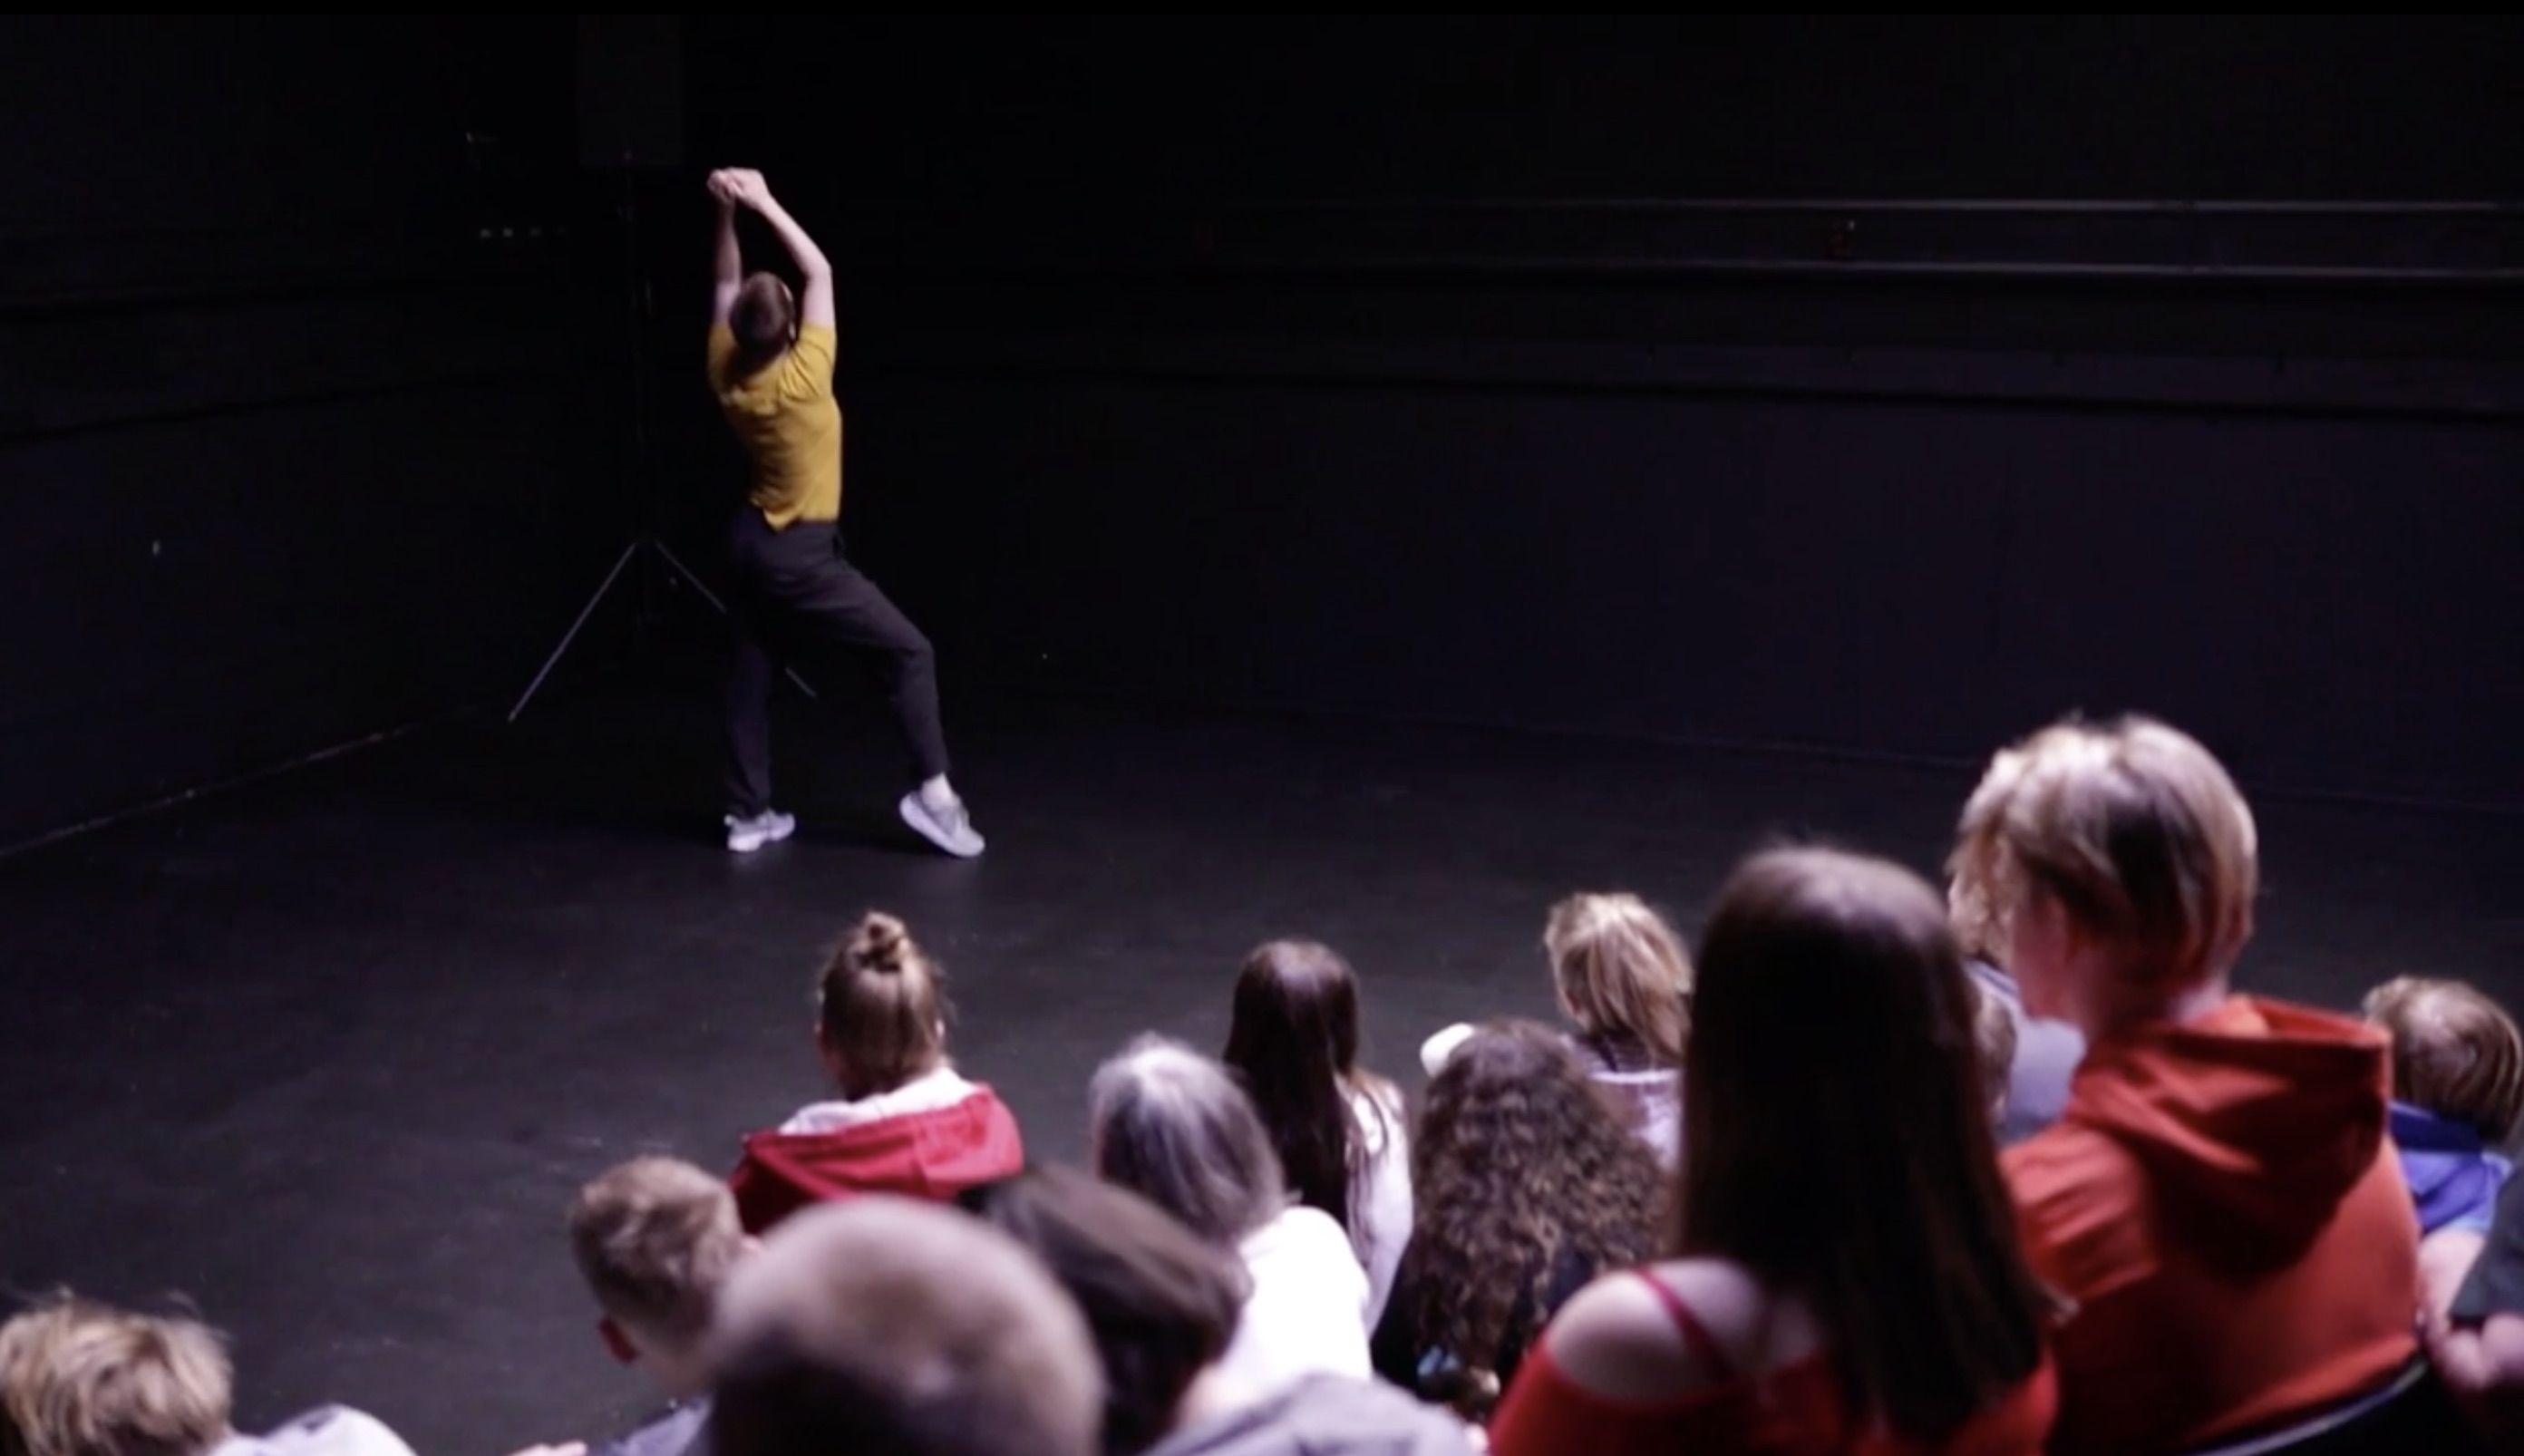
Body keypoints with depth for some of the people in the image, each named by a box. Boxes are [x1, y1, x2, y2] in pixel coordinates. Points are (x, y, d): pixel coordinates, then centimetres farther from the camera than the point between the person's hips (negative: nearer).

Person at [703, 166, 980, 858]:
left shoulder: (726, 377, -6)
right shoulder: (802, 378, -22)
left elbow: (727, 288, 8)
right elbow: (820, 273, -16)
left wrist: (726, 212, 1)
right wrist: (764, 205, -15)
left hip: (752, 541, 7)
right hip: (803, 554, -7)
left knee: (751, 675, 12)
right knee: (909, 650, -3)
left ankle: (749, 815, 16)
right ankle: (932, 790, -10)